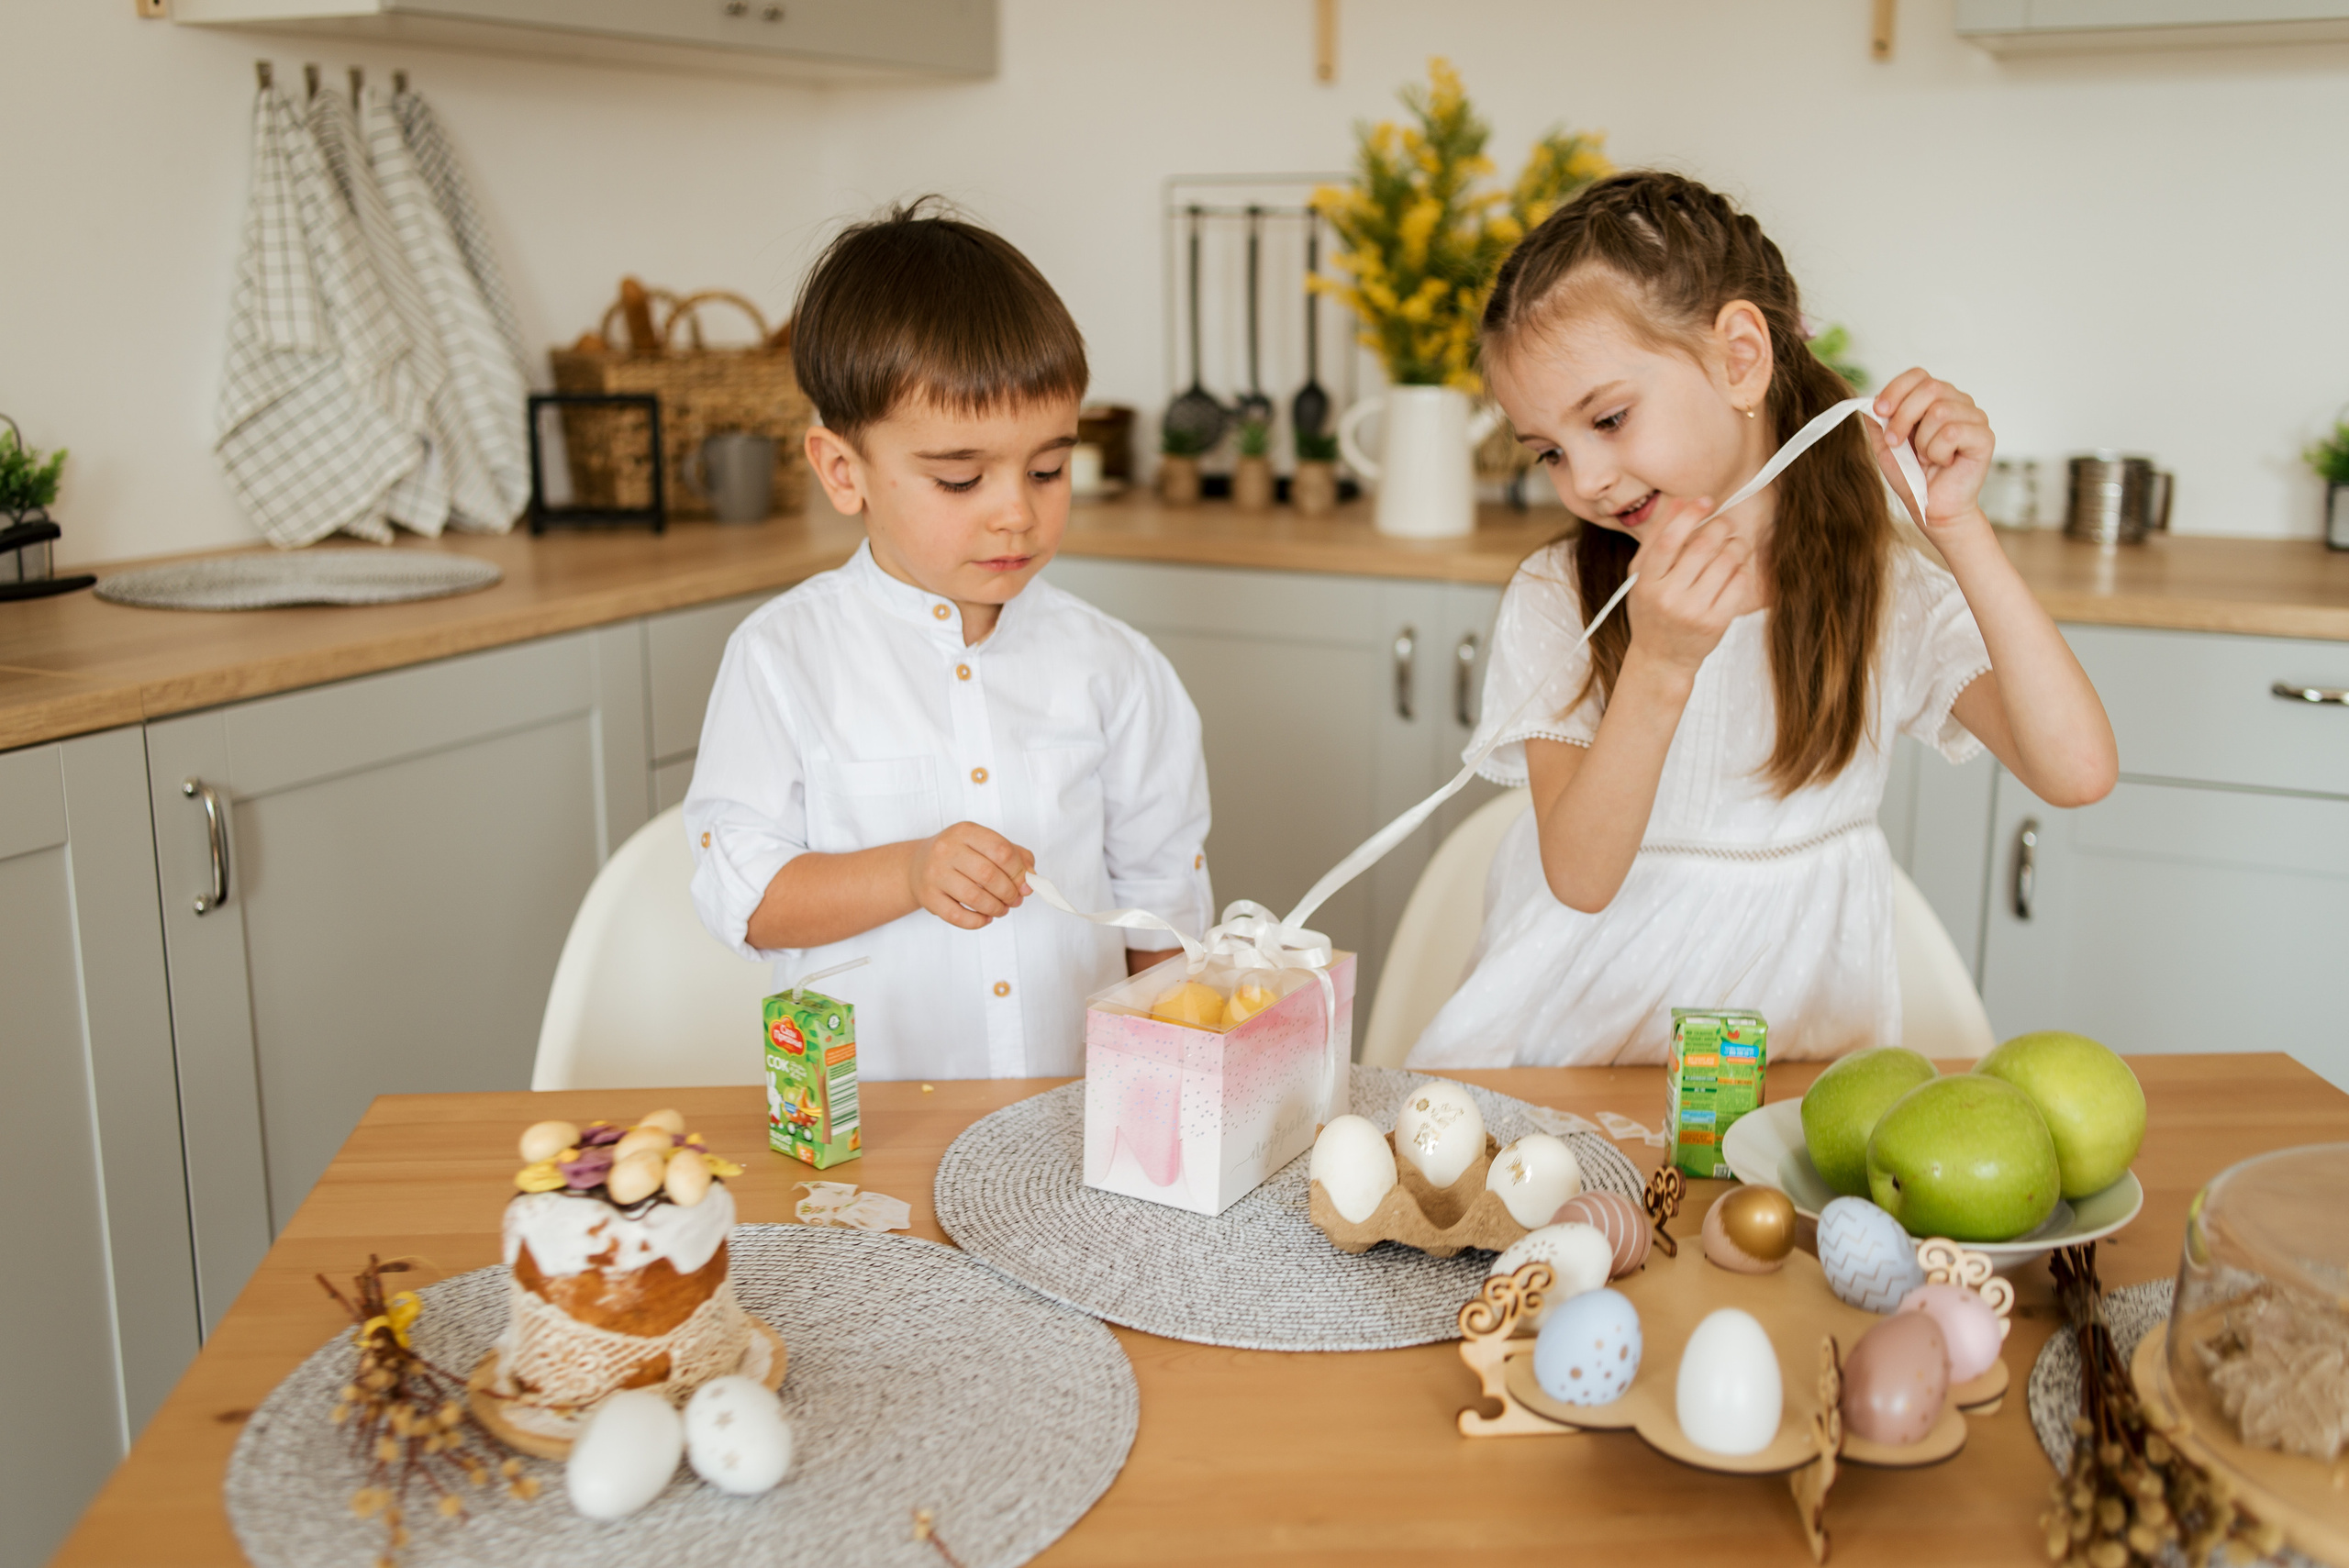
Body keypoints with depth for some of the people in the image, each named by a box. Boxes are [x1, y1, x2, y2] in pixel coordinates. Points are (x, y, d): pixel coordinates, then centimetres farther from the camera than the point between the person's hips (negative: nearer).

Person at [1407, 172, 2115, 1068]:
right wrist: (1659, 665, -27)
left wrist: (1958, 529, -21)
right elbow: (1579, 878, -13)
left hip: (1794, 1021, 1)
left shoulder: (1887, 591, -2)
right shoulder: (1555, 599, -4)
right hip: (1582, 1021, -1)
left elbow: (2077, 773, -17)